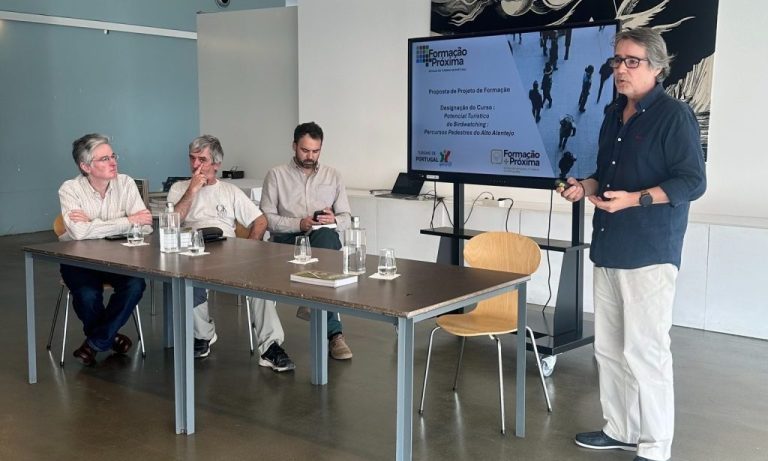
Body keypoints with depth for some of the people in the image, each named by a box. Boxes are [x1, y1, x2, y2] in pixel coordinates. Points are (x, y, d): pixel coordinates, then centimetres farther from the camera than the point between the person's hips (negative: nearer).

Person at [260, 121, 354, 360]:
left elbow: (346, 217, 15)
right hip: (287, 240, -2)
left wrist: (334, 220, -10)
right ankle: (333, 332, -34)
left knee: (326, 233, -38)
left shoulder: (333, 175, 18)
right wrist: (299, 224, -14)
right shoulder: (276, 175, 11)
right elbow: (267, 218, 2)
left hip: (324, 237, 2)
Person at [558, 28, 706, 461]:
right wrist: (586, 187, 4)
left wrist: (633, 199, -24)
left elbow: (693, 182, -14)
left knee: (645, 352, -5)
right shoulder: (614, 115, 16)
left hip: (649, 253, -8)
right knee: (609, 348, 13)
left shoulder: (674, 115, -8)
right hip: (609, 249, 8)